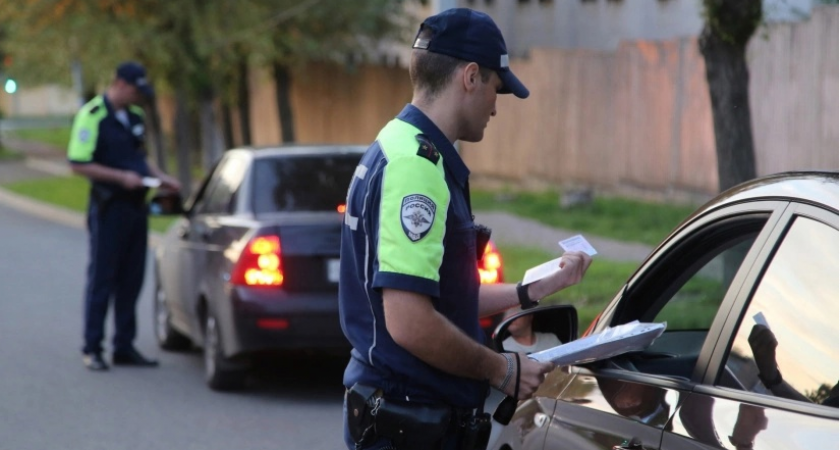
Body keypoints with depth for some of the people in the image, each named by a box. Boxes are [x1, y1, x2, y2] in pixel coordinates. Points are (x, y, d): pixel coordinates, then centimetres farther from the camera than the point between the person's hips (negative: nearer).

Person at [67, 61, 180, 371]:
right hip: (109, 208, -7)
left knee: (131, 281, 10)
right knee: (102, 279, -1)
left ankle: (125, 347, 17)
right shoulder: (91, 115, -12)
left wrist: (160, 177, 9)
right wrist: (121, 177, -20)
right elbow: (78, 164, -17)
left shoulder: (134, 116, 13)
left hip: (136, 206, 7)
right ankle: (92, 349, 6)